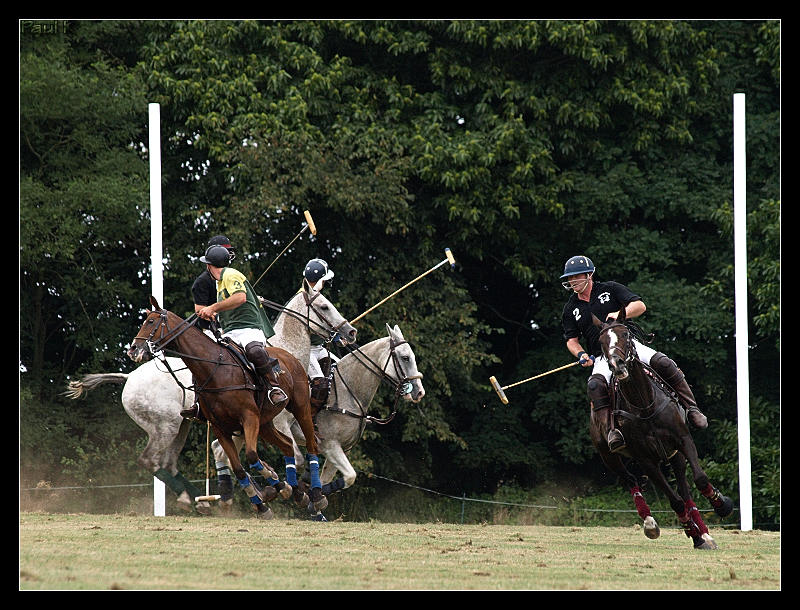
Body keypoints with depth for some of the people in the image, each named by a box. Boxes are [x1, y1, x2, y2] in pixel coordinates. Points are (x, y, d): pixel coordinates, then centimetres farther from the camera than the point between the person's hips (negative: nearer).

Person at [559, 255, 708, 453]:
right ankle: (612, 430, -40)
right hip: (602, 358, 1)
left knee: (663, 363, -25)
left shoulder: (610, 289, 7)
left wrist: (621, 314, -21)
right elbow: (571, 339, 17)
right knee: (595, 385, -33)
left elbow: (640, 306, -1)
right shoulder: (571, 309, 14)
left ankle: (691, 408, -16)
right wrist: (581, 354, -6)